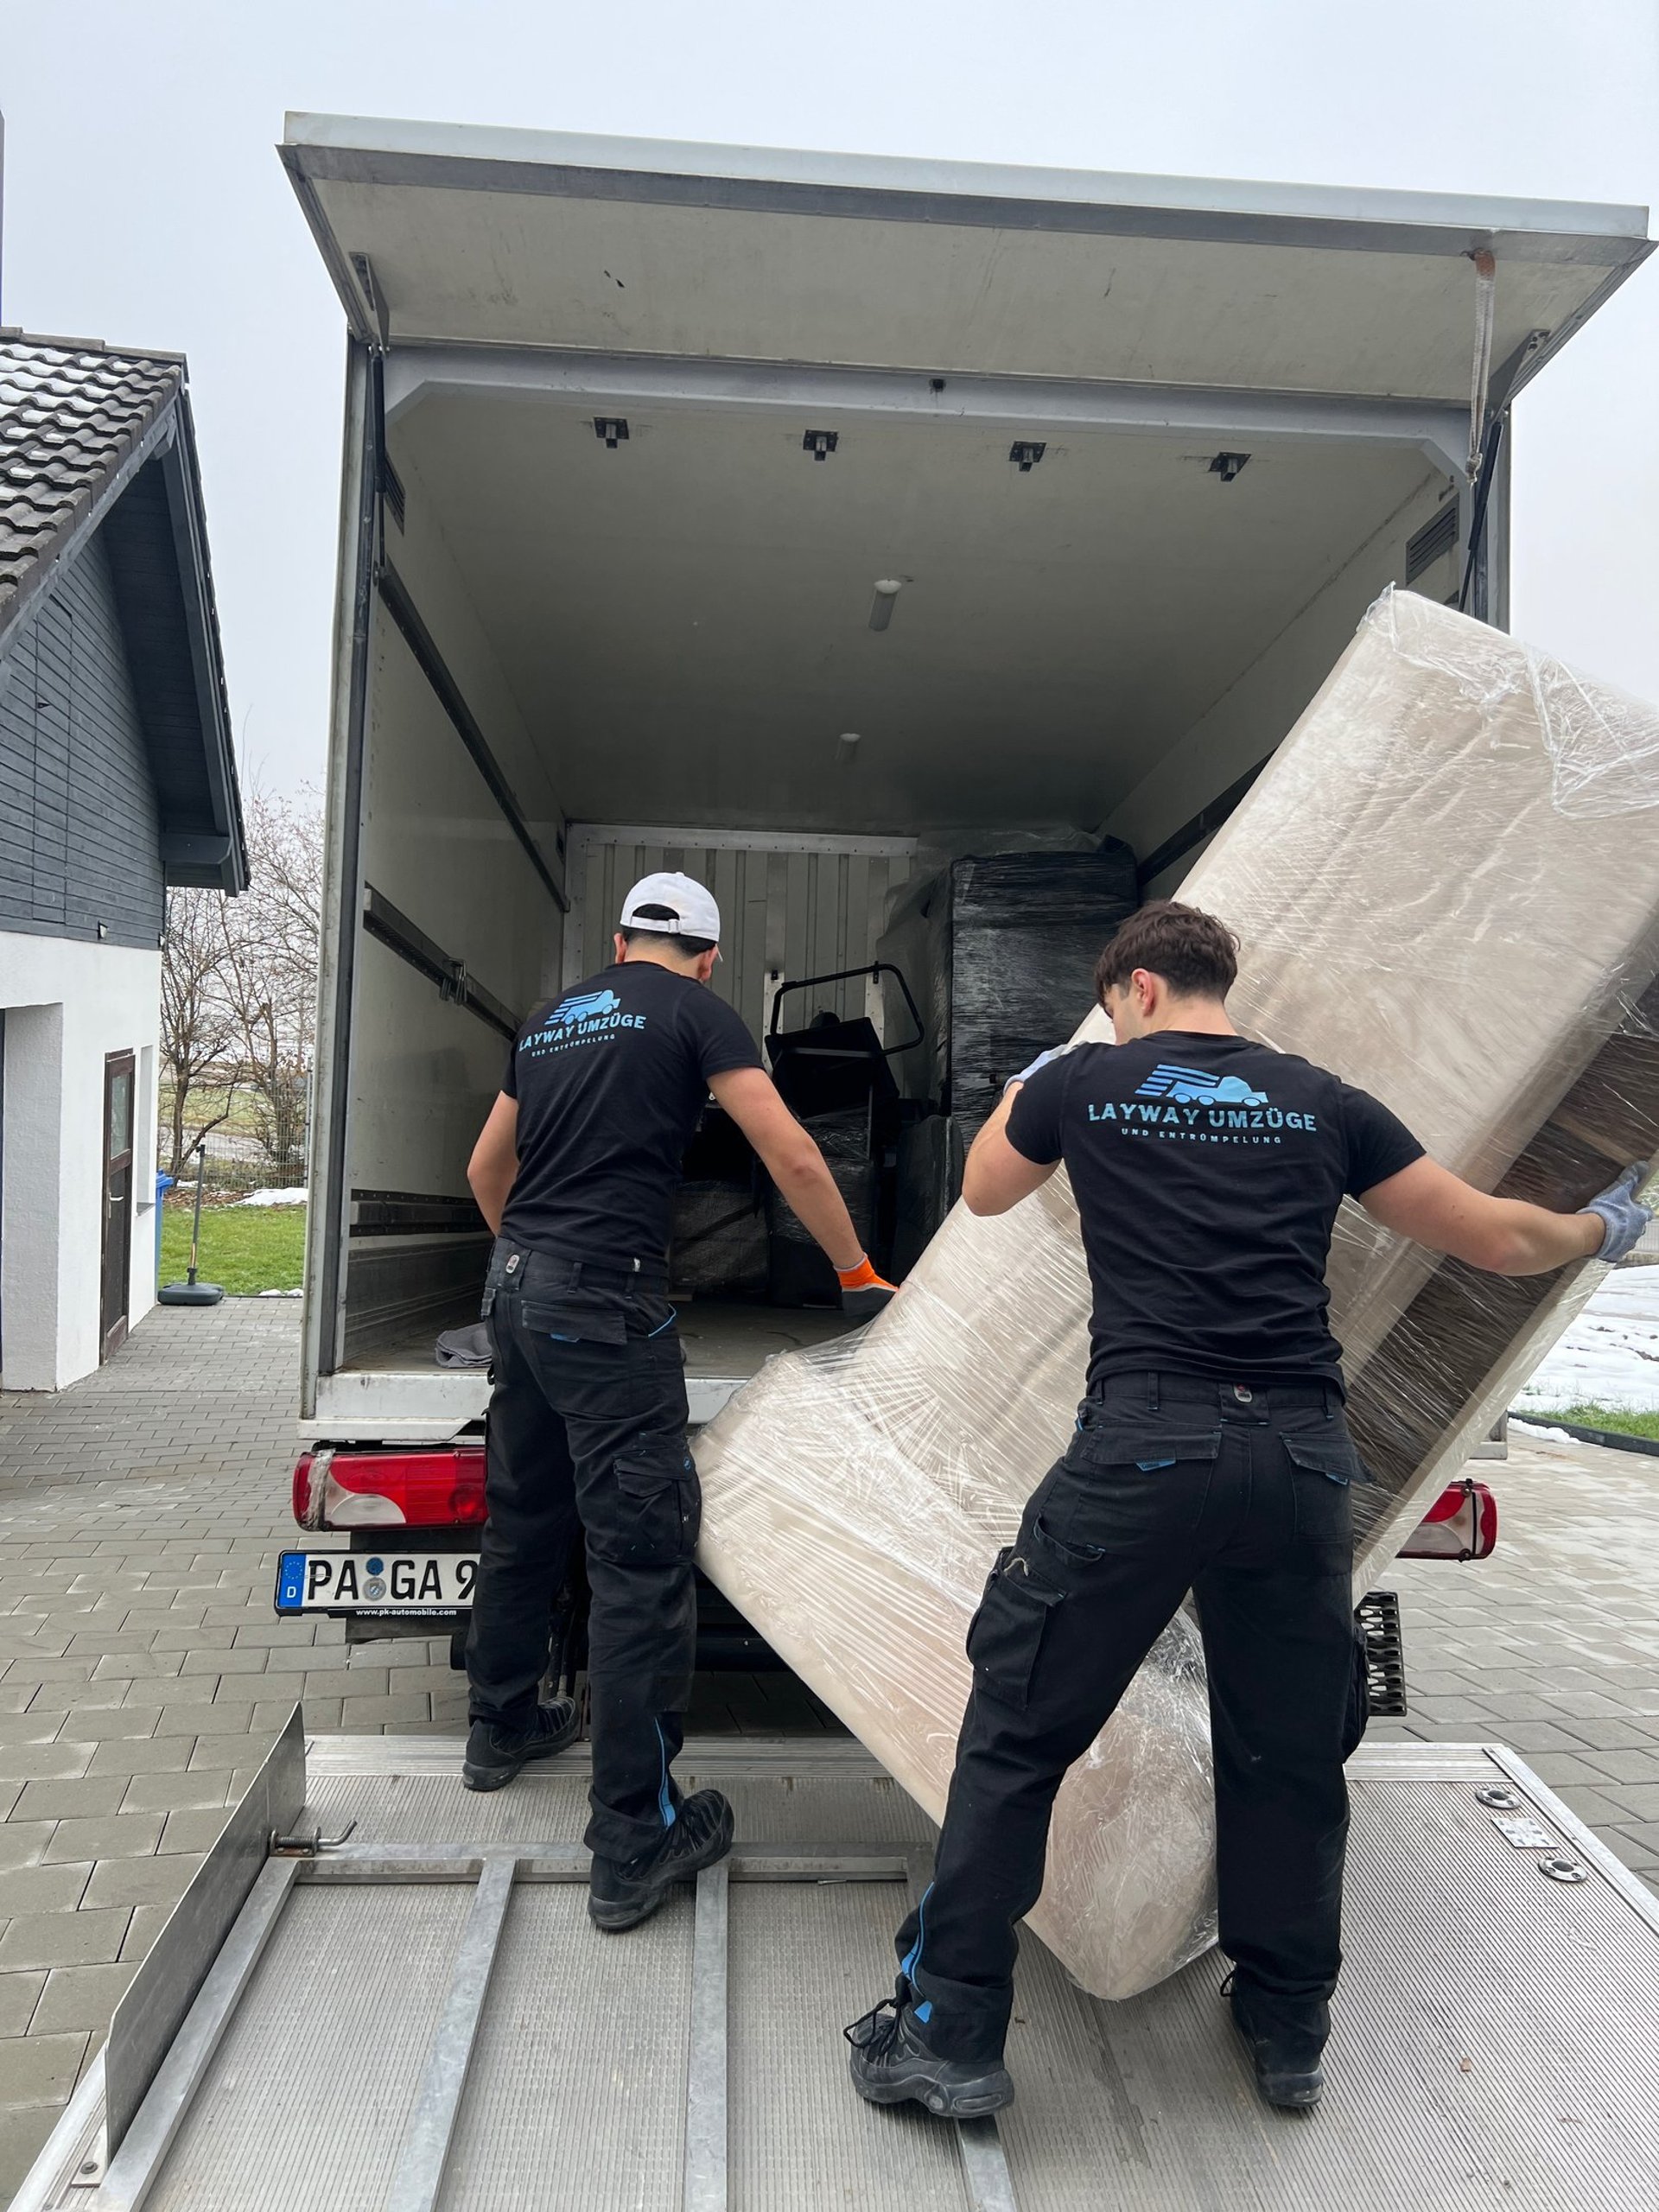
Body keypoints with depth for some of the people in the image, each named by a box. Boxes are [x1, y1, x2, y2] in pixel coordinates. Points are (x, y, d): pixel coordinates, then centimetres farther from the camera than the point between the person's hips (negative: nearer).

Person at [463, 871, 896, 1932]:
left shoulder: (552, 1021, 18)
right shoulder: (695, 1011, -2)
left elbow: (486, 1169, 26)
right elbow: (793, 1154, -8)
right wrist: (860, 1276, 2)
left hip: (517, 1288, 8)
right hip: (607, 1302, -8)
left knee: (524, 1518, 23)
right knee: (644, 1556, -2)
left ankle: (503, 1725, 43)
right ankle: (635, 1844, 5)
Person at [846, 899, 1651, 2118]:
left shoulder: (1083, 1080, 7)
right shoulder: (1325, 1103, 12)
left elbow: (987, 1190, 26)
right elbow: (1496, 1239, 16)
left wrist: (1024, 1089, 45)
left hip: (1144, 1446, -3)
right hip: (1304, 1455, 4)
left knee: (1018, 1733, 10)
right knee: (1291, 1751, 21)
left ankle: (951, 2031, 18)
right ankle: (1289, 2030, 39)